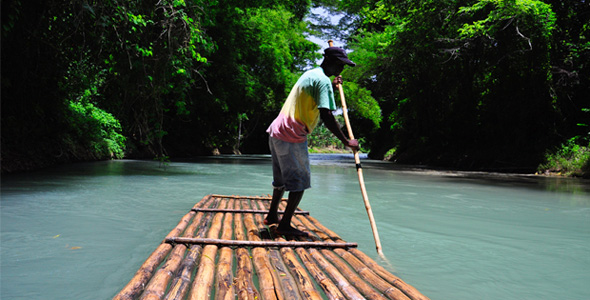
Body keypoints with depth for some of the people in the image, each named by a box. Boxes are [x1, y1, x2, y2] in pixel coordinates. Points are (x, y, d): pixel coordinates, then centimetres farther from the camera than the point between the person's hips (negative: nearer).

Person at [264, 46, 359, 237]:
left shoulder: (311, 74, 19)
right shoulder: (323, 80, -12)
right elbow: (326, 117, -22)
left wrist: (332, 88, 21)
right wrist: (346, 142, -18)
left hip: (277, 131, 10)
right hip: (292, 137, -10)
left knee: (282, 178, 21)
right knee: (300, 181, -2)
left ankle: (272, 216, 34)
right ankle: (285, 225, 2)